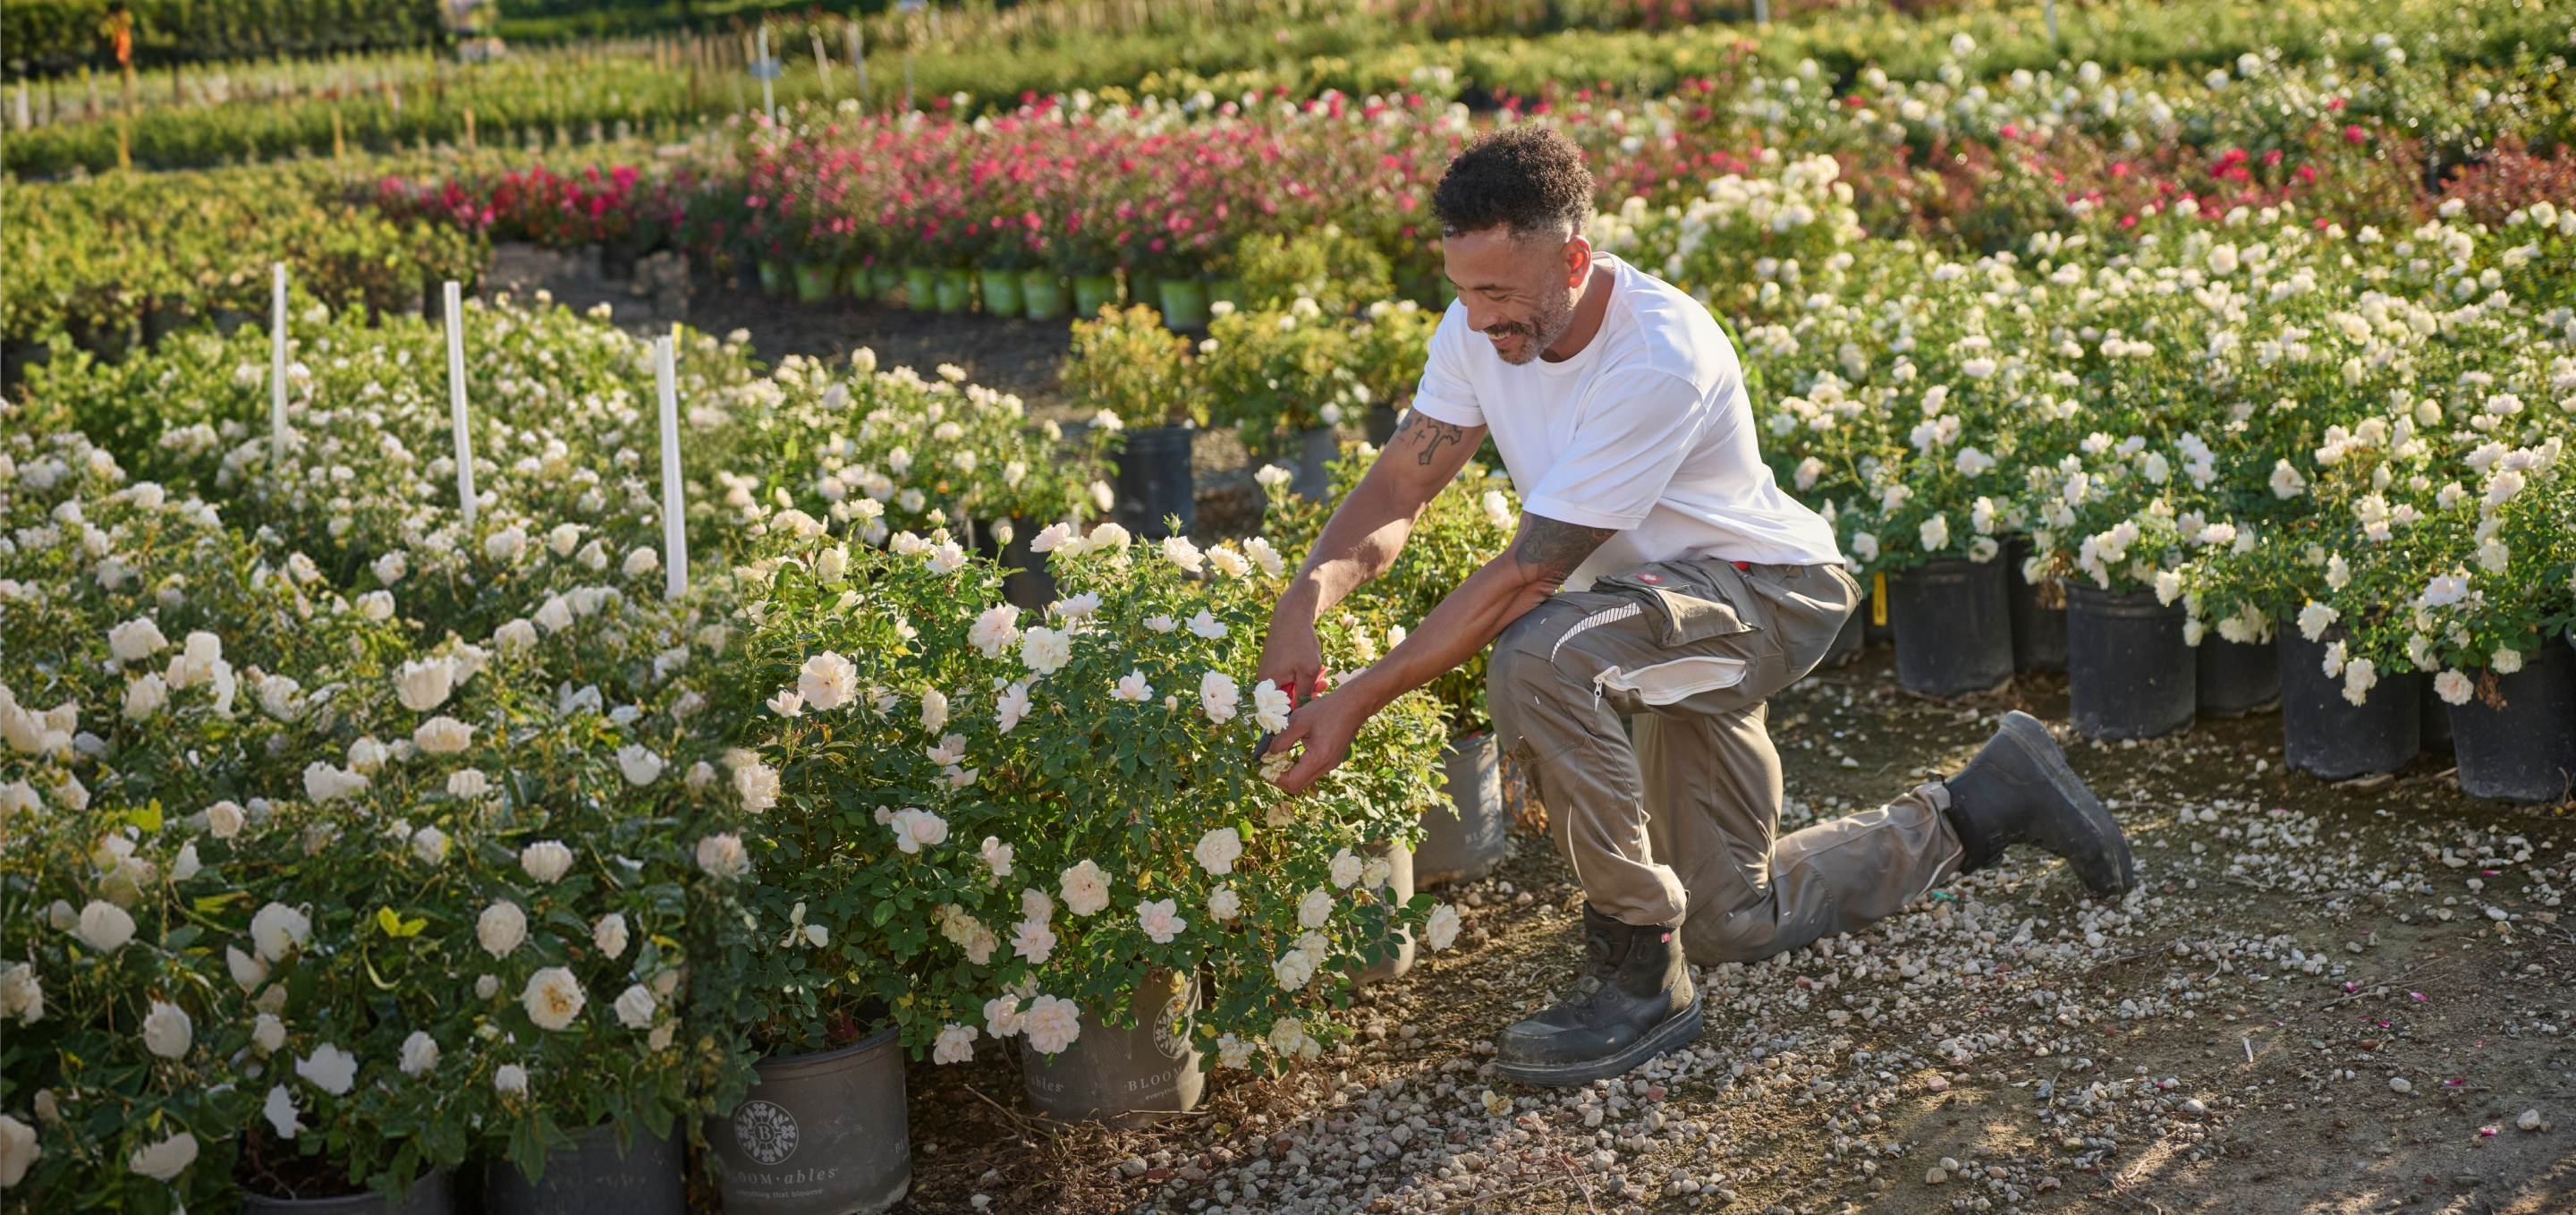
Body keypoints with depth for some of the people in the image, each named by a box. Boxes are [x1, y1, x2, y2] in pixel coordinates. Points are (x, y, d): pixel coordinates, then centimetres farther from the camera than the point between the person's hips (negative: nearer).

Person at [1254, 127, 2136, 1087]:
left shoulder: (1661, 359, -34)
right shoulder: (1481, 330, -12)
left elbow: (1528, 574, -34)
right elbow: (1401, 485, -9)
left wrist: (1357, 701, -34)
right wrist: (1304, 601, -30)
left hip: (1765, 589, -8)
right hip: (1670, 605, 8)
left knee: (1536, 659, -38)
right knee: (1729, 922, 15)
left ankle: (1640, 977, -23)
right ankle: (1982, 807, 32)